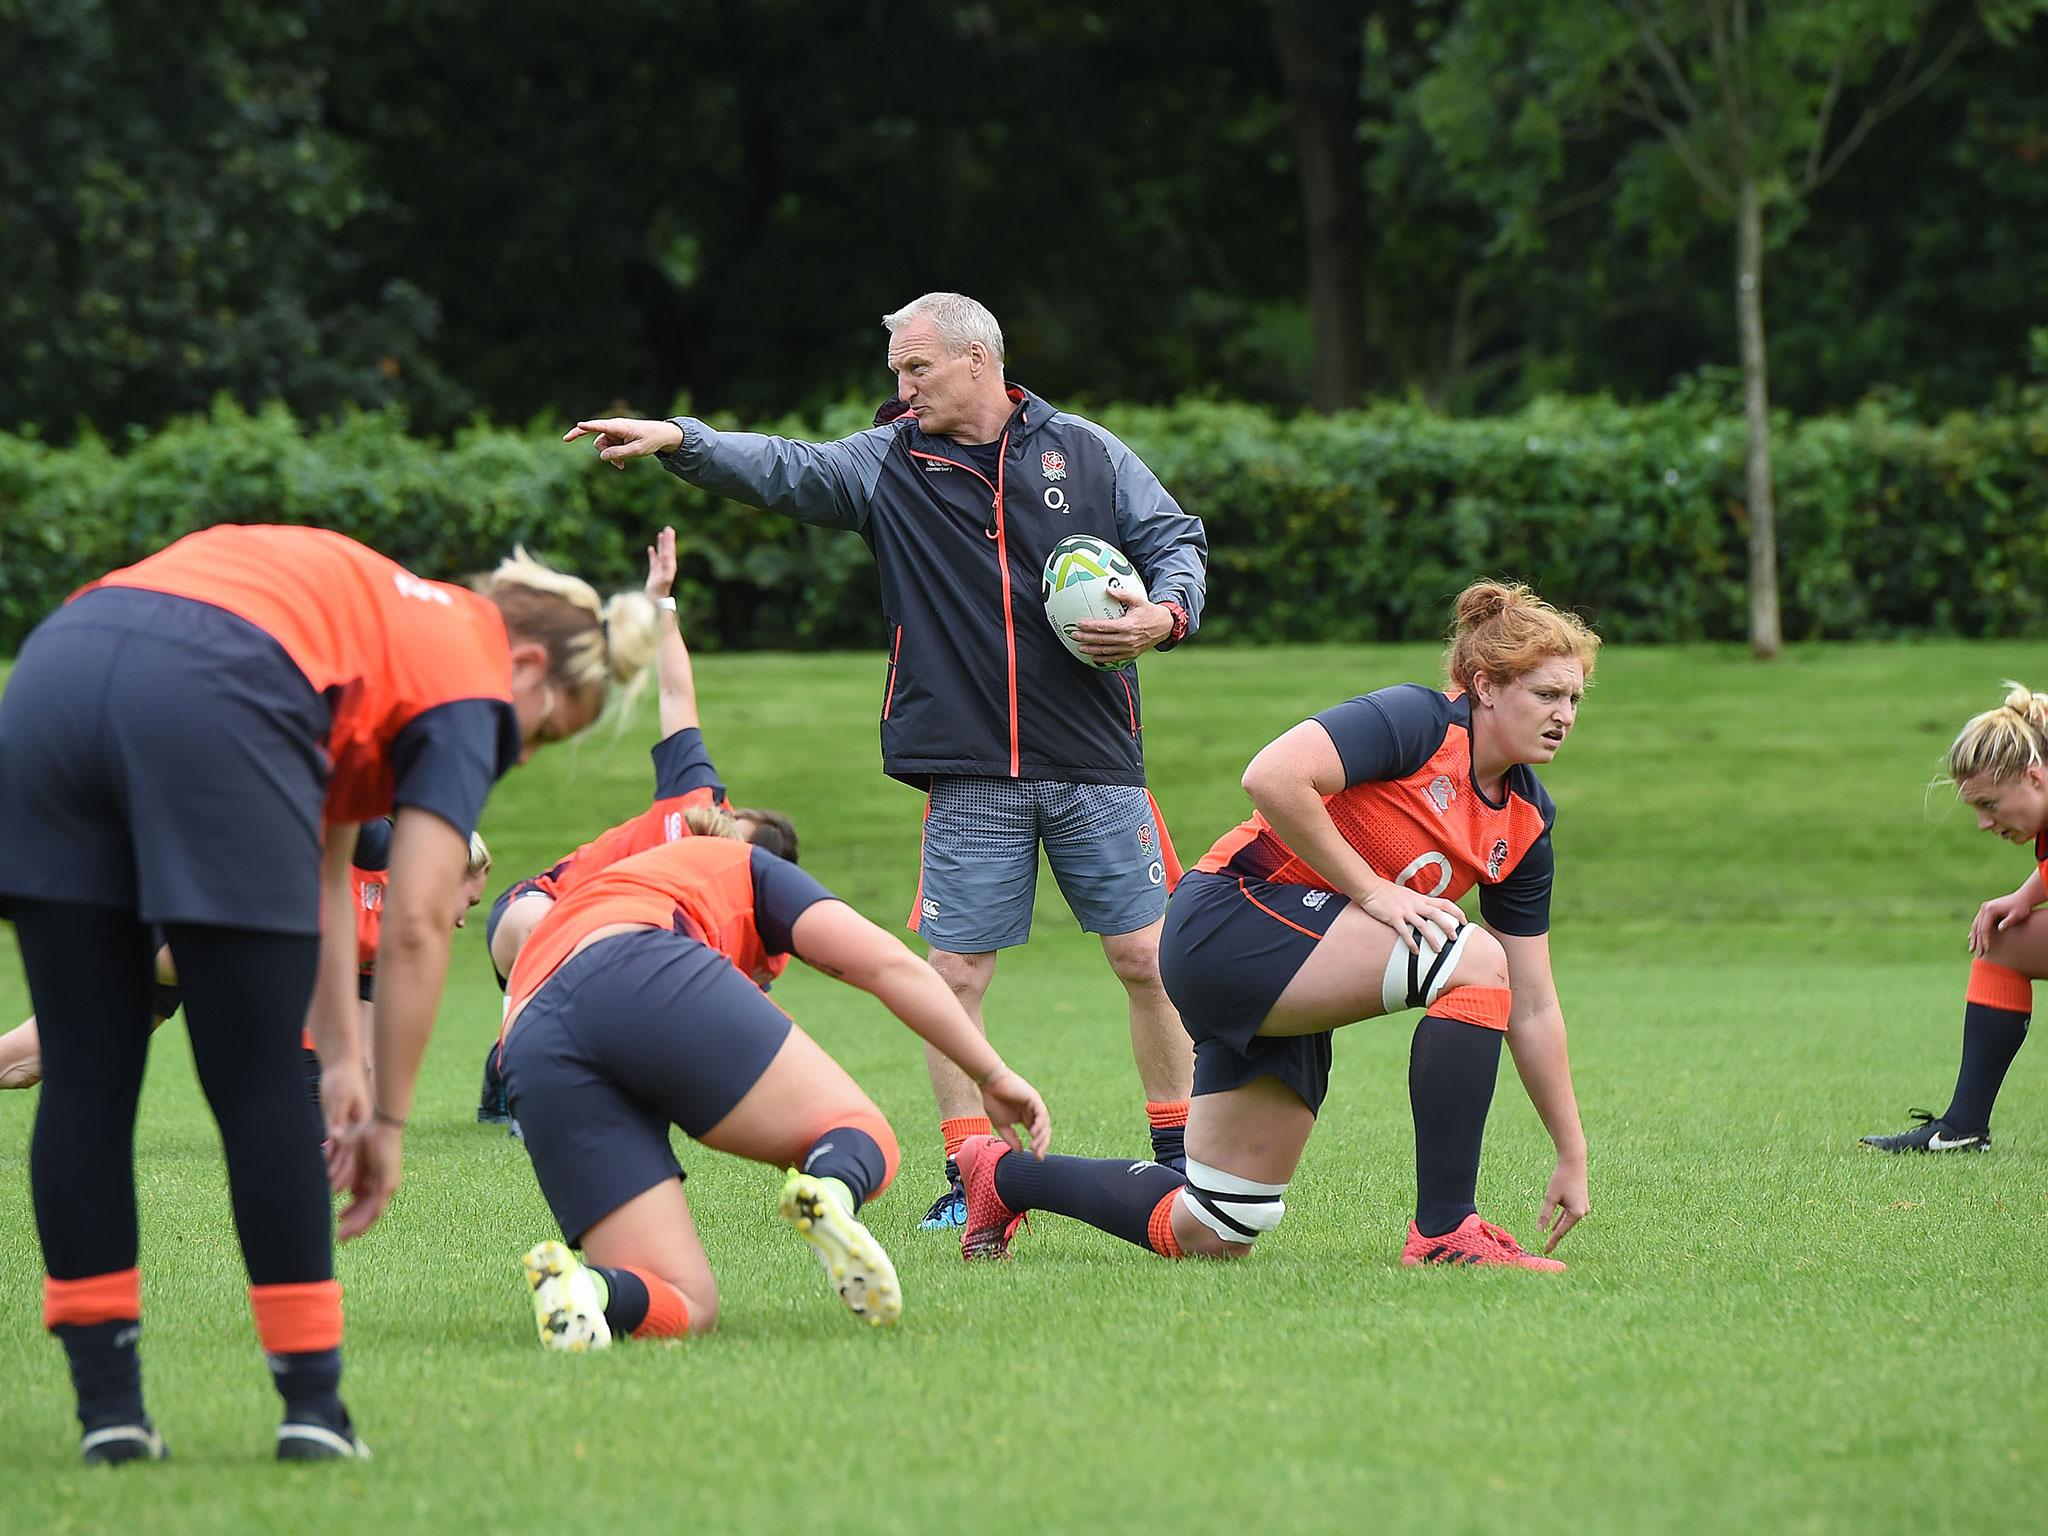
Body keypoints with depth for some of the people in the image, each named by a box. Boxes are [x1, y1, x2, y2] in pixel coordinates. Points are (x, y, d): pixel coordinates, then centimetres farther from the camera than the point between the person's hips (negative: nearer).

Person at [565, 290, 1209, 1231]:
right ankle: (971, 1179, 7)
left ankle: (1179, 1159, 17)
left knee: (1145, 957, 2)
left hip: (1095, 766, 0)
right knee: (956, 972, -3)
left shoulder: (1085, 452, 6)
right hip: (970, 779, 0)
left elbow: (1176, 541, 9)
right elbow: (780, 469, -7)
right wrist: (679, 442, -24)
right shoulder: (887, 464, 6)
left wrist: (1165, 614, -11)